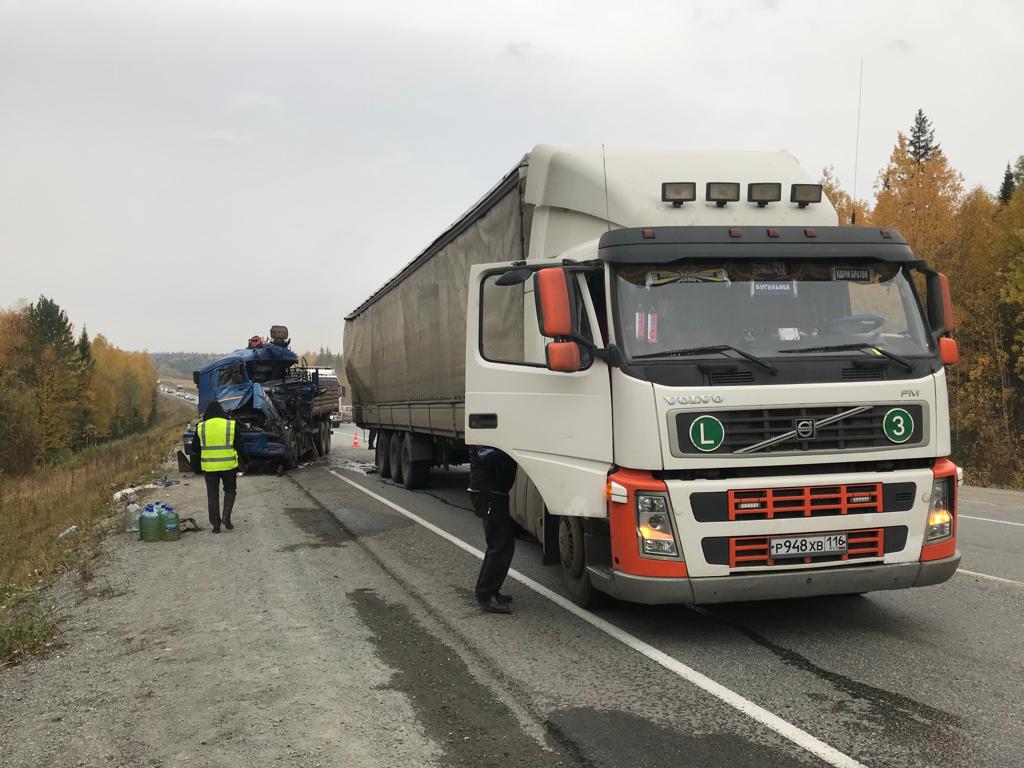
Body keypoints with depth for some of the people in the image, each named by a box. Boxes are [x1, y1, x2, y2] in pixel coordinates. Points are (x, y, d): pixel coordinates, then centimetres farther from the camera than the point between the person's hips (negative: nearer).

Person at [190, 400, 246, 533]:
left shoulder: (201, 427, 1)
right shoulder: (231, 425, -2)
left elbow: (195, 449, 8)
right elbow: (240, 446, 3)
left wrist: (196, 467, 20)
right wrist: (243, 462, 14)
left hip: (209, 467, 1)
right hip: (228, 466, -1)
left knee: (212, 495, 9)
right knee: (230, 491, 17)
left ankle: (216, 524, 9)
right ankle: (226, 516, 0)